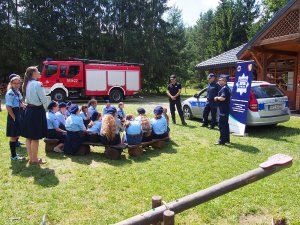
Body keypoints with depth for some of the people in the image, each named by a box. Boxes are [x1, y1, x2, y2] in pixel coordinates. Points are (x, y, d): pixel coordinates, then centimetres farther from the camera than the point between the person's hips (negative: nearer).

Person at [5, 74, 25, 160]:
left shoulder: (18, 92, 10)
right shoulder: (10, 93, -16)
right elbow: (8, 107, -20)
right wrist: (14, 118, -18)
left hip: (19, 115, 9)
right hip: (13, 116, -9)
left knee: (16, 135, 16)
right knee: (13, 136, -1)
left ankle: (14, 153, 28)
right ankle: (13, 156, 9)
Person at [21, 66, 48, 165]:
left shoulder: (27, 84, 9)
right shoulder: (38, 84, -16)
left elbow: (27, 97, 12)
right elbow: (44, 99, -16)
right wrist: (45, 108, 4)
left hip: (28, 110, 8)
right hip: (37, 111, -8)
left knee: (29, 136, 14)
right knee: (35, 138, 1)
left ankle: (31, 158, 25)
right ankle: (34, 160, 10)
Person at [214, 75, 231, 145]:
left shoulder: (224, 88, -17)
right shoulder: (227, 88, 17)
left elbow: (223, 98, -29)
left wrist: (217, 98, -10)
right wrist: (218, 98, 14)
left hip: (223, 110, -11)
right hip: (225, 109, 11)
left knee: (222, 125, -7)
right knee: (225, 124, 16)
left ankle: (222, 140, -4)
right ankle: (226, 139, 24)